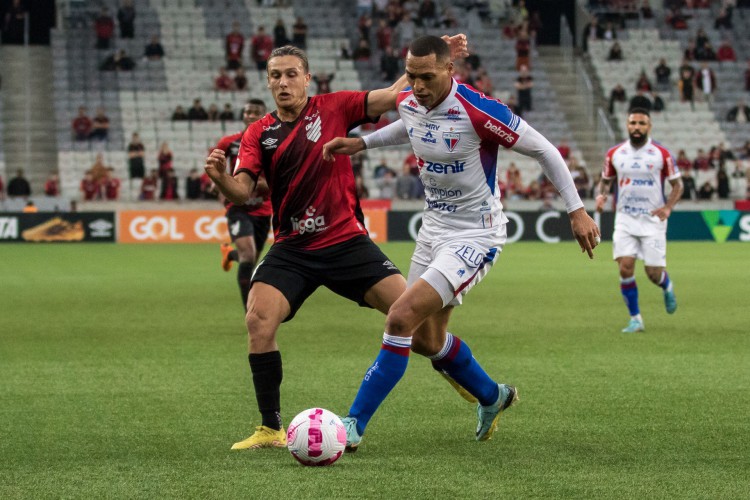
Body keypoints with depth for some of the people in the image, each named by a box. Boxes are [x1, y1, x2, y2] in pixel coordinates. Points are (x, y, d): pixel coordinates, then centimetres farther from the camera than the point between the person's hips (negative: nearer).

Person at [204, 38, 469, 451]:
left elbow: (394, 95, -4)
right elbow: (241, 192, -6)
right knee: (258, 320, -21)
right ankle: (270, 429, -9)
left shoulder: (334, 108, 0)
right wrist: (221, 178, -28)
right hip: (291, 249, 1)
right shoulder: (258, 133, 4)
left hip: (346, 241, -1)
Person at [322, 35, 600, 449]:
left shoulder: (478, 111, -25)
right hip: (433, 229, 8)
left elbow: (543, 150, -14)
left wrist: (577, 210, -12)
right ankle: (492, 397, 42)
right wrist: (361, 142, 13)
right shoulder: (408, 104, -4)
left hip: (476, 236, -8)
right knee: (426, 339, 14)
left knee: (401, 318, -21)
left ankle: (354, 425, -13)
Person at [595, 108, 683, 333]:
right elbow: (605, 180, 16)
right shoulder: (614, 154, 2)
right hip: (625, 219, 2)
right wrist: (601, 195, -7)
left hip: (653, 219, -2)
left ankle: (667, 287, 35)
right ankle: (635, 319, 1)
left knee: (654, 273, -3)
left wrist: (668, 207, -15)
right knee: (625, 267, -12)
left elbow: (677, 184, 2)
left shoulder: (661, 154, -5)